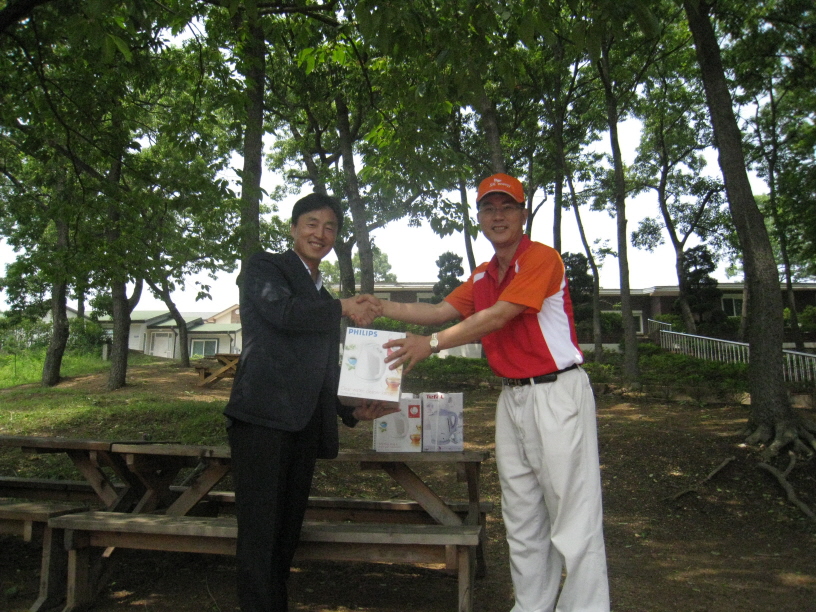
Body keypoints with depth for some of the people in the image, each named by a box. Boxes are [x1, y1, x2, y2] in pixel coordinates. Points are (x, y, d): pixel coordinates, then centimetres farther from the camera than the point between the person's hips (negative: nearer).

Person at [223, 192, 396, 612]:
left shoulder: (323, 299, 24)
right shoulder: (264, 267, 4)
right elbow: (283, 311, -17)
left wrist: (352, 410, 15)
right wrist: (342, 309, -4)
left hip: (303, 427, 7)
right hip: (262, 419, -7)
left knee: (286, 535, 12)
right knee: (260, 536, -5)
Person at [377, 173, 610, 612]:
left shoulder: (541, 258, -10)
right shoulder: (482, 277, 15)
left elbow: (497, 316, -16)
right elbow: (441, 311, 12)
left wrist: (432, 344, -15)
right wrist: (381, 307, 3)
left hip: (556, 392, -8)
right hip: (512, 396, 8)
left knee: (573, 515, -3)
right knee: (521, 518, 13)